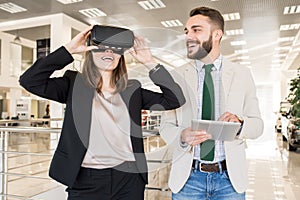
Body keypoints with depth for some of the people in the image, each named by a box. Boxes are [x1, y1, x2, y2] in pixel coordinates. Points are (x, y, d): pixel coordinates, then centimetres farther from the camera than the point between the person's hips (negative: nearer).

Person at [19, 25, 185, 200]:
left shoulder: (132, 89, 5)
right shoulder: (75, 84, 1)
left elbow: (175, 99, 0)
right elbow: (29, 80, -11)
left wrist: (150, 63, -5)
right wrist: (68, 50, -13)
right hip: (86, 182, -1)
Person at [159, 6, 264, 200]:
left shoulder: (242, 74, 0)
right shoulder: (177, 77, -1)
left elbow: (258, 124, 2)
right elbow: (166, 126, 1)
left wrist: (240, 123, -19)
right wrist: (182, 136, -20)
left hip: (230, 177, 1)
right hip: (187, 177, 0)